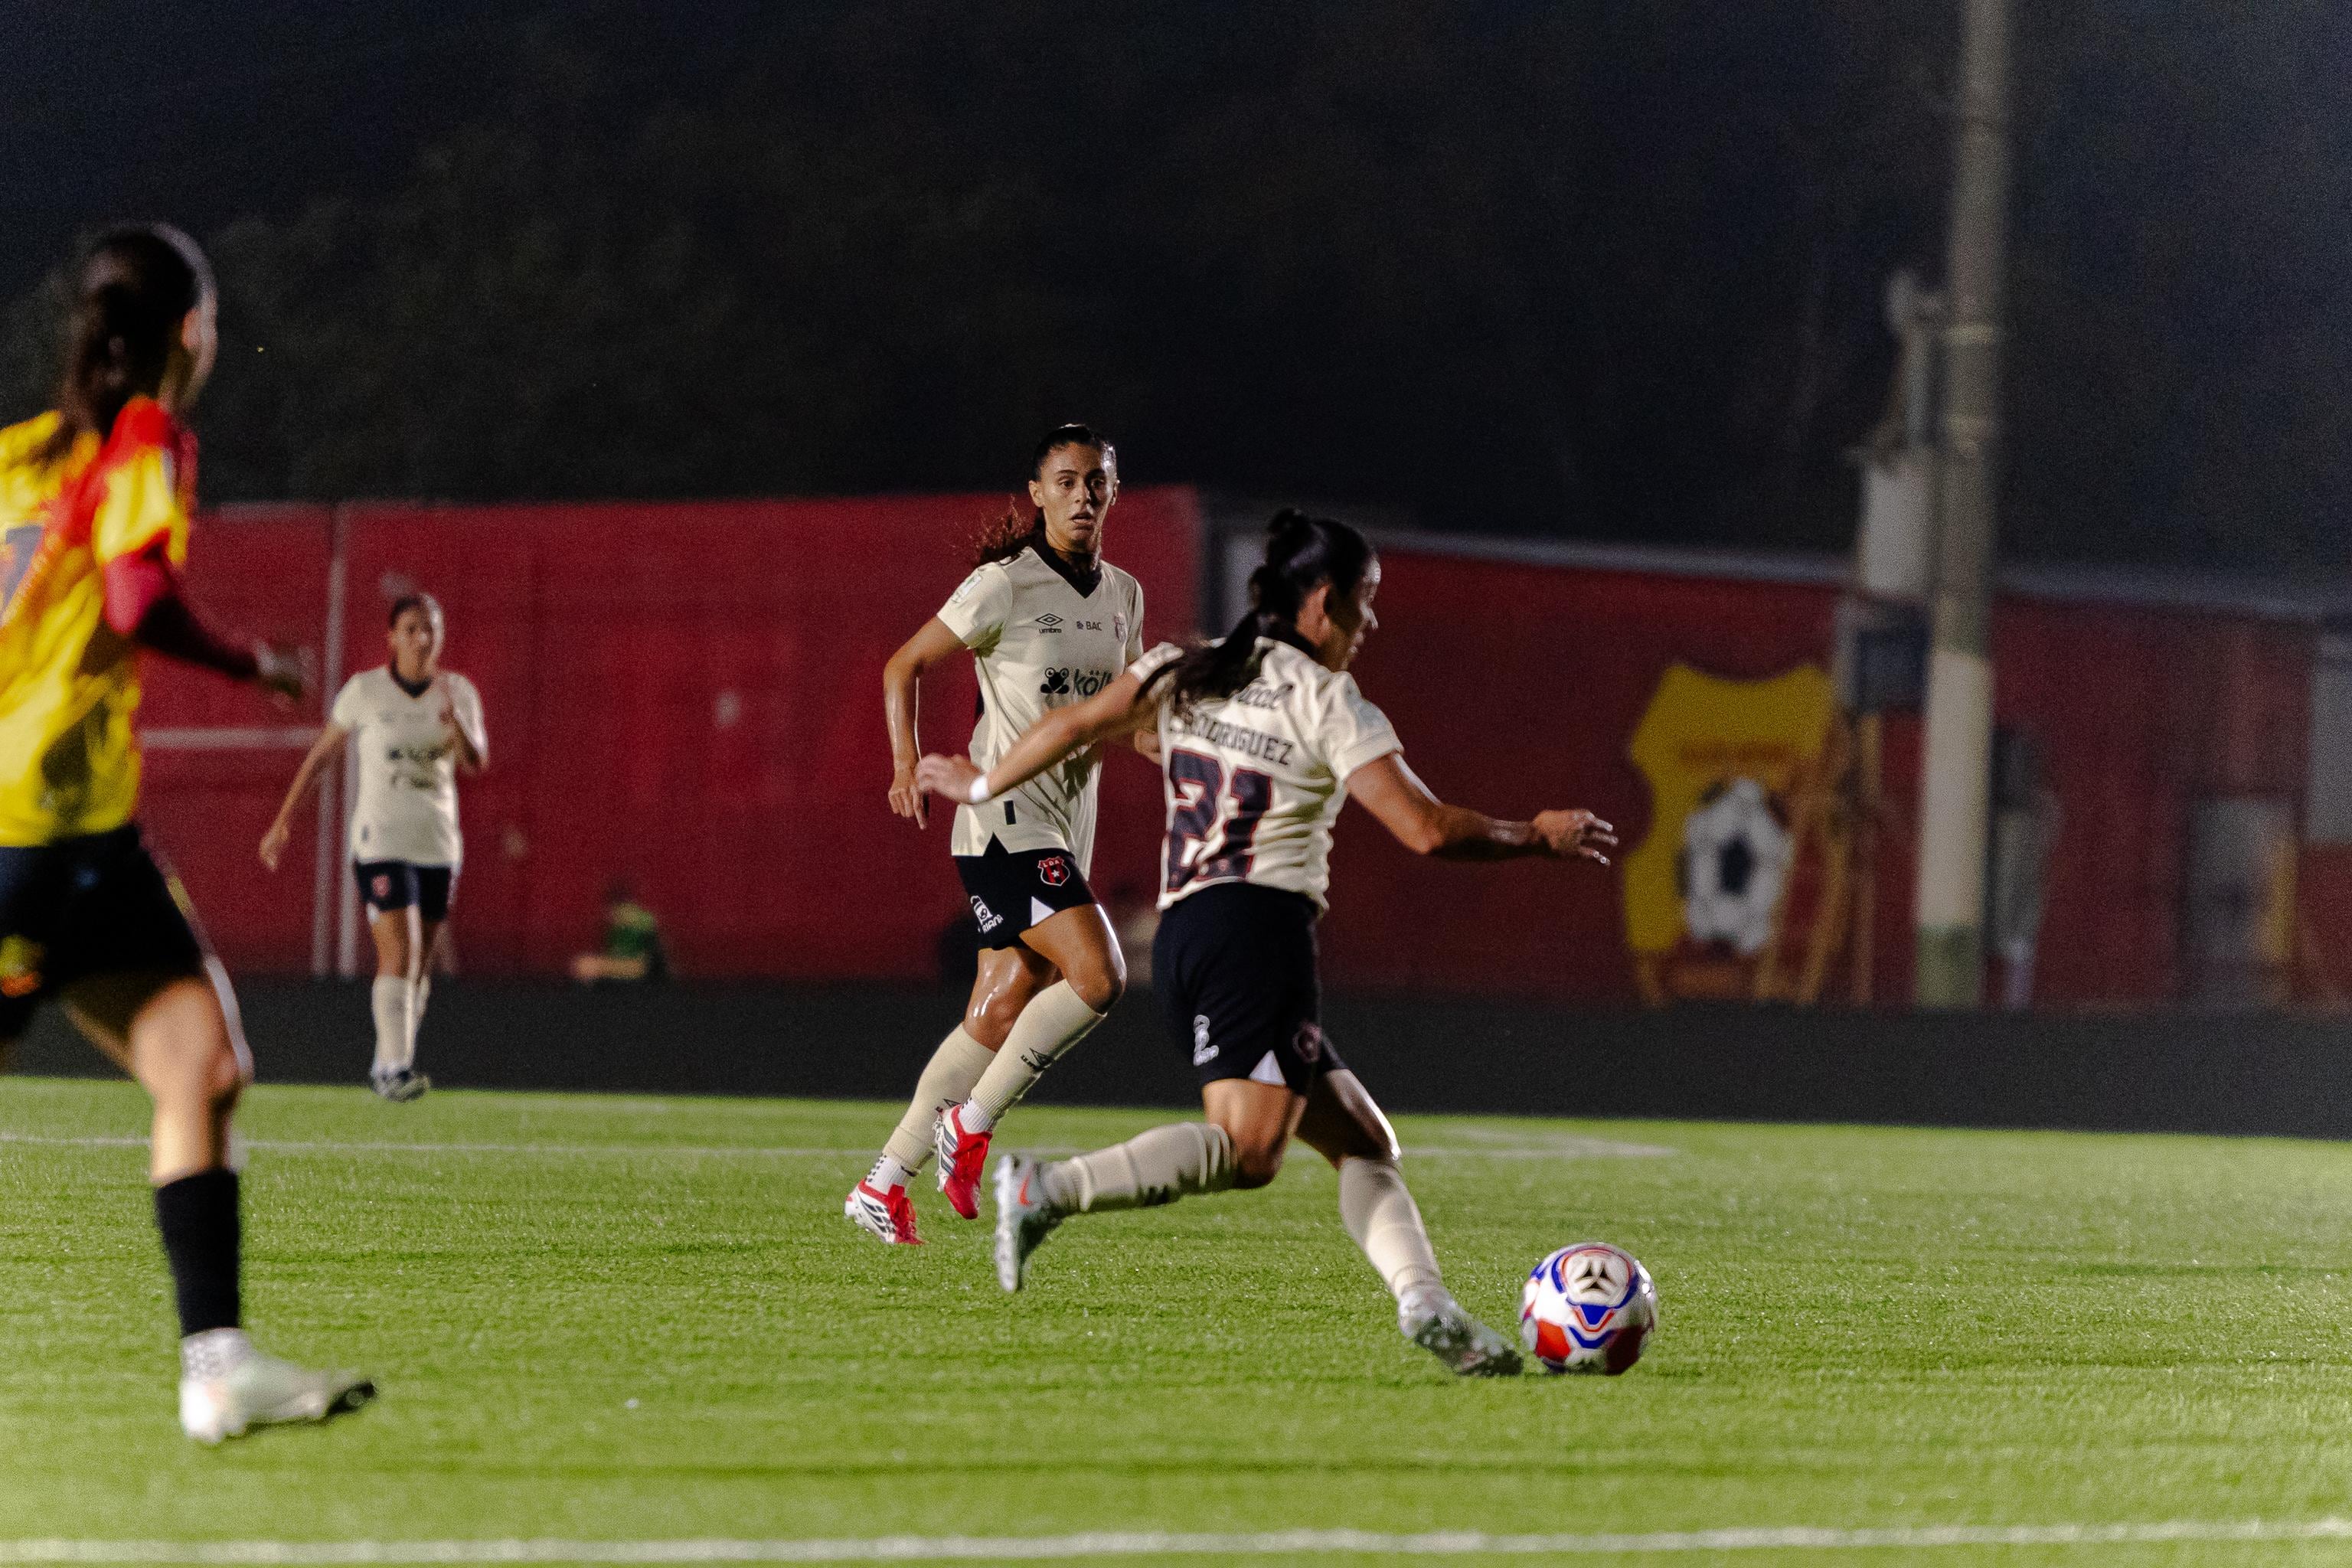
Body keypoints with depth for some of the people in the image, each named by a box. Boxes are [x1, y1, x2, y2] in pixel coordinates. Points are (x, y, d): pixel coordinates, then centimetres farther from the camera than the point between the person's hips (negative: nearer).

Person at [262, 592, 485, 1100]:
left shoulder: (458, 692, 4)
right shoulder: (365, 691, -3)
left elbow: (477, 763, -10)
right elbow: (319, 756, 6)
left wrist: (454, 722, -29)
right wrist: (284, 821, 6)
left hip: (438, 843, 4)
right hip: (380, 842, -4)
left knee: (419, 965, 9)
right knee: (399, 954, -18)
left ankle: (386, 1066, 22)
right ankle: (395, 1068, -21)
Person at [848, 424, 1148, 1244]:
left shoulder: (1123, 595, 11)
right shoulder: (1004, 586, -9)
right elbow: (904, 666, -2)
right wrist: (908, 764, -15)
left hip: (1068, 828, 7)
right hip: (1004, 819, -7)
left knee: (998, 1021, 5)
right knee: (1097, 974, -22)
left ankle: (884, 1183, 12)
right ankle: (969, 1123, -8)